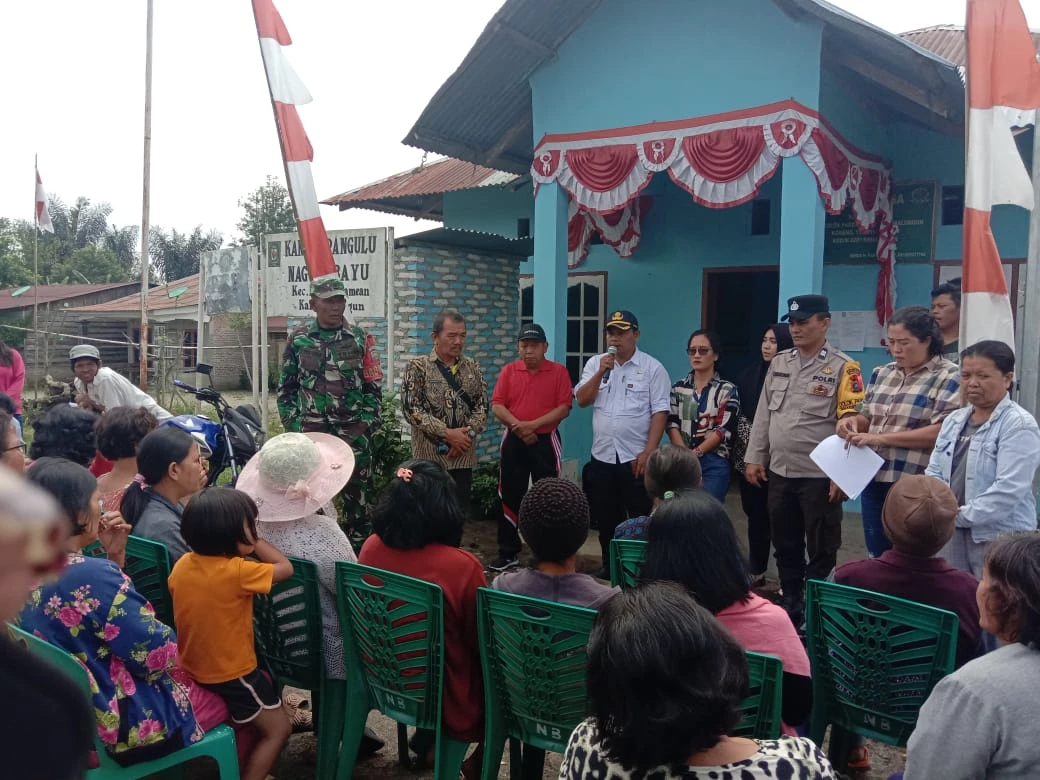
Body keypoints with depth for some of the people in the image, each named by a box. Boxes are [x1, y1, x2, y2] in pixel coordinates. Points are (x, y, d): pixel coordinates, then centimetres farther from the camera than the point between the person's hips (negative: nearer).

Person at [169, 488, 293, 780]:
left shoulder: (182, 565, -7)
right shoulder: (237, 571, -28)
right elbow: (286, 568, -16)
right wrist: (253, 540, -8)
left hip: (193, 669, 8)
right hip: (231, 673, -8)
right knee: (278, 729, 9)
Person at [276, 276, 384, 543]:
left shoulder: (361, 338, 3)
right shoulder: (298, 339, 4)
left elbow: (373, 386, 4)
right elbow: (286, 387, 9)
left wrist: (367, 423, -3)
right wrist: (292, 422, 2)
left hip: (353, 430, 0)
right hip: (312, 429, 1)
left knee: (356, 491, 5)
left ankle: (358, 543, 16)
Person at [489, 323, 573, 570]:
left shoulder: (559, 372, -2)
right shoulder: (509, 371, 4)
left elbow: (564, 408, -9)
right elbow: (496, 405, -1)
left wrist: (534, 424, -18)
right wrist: (518, 426, -16)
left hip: (546, 441, -2)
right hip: (514, 441, 2)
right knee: (510, 498, 7)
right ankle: (508, 554, 17)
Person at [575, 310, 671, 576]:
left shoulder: (652, 367, -4)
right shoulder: (595, 363, 8)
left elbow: (660, 412, -9)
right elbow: (582, 400, 0)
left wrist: (648, 452, -16)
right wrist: (601, 372, -12)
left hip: (636, 458, -4)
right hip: (602, 456, 4)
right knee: (606, 518, 14)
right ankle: (609, 565, 29)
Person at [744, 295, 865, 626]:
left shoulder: (843, 368, -8)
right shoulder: (779, 363, 10)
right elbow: (763, 414, 14)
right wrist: (755, 457, 10)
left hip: (820, 476, -6)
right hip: (779, 473, 6)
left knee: (821, 552, 5)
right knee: (785, 547, 15)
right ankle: (791, 608, 29)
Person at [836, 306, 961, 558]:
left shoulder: (949, 377, -9)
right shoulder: (882, 373, 12)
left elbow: (941, 432, -18)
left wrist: (881, 438, -21)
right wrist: (853, 421, -3)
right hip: (874, 481, 6)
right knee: (877, 558, 15)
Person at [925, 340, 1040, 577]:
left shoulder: (1019, 425, -9)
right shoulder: (954, 420, 12)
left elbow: (1008, 490, -18)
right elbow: (934, 472, 11)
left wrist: (961, 516, -15)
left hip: (999, 538, -6)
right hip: (953, 534, 6)